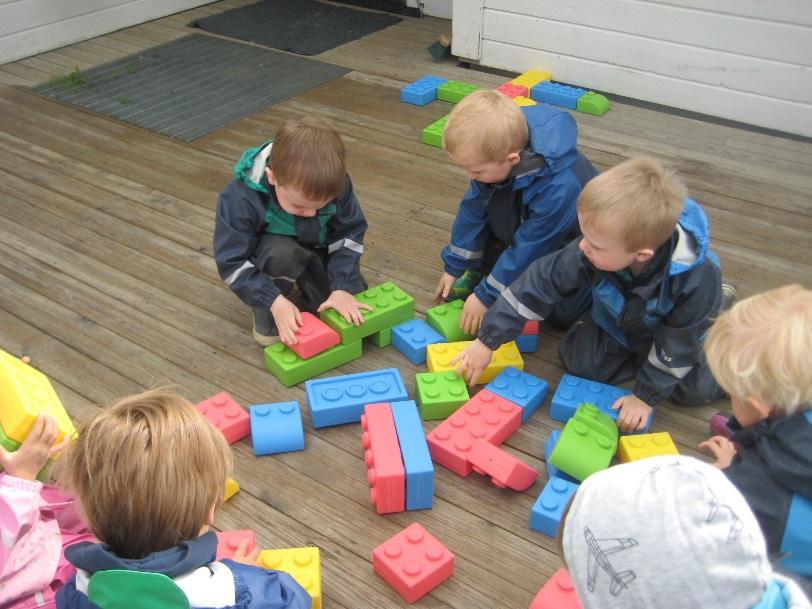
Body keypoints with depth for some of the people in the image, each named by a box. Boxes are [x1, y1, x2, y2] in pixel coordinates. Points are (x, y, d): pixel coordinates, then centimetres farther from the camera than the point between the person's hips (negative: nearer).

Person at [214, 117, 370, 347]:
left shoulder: (335, 186, -26)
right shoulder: (241, 198, -34)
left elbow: (350, 234, -14)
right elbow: (233, 262, -27)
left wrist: (342, 287, -24)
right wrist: (276, 302, -35)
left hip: (316, 253, 3)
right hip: (269, 255, -3)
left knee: (357, 316, -12)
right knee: (281, 253, -38)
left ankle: (304, 289, 14)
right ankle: (266, 314, -12)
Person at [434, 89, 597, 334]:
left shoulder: (558, 188, -43)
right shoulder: (494, 156, -23)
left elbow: (528, 251, -33)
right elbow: (472, 210, -8)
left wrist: (485, 296, -24)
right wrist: (454, 266, -1)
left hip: (570, 243, -6)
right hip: (522, 227, 6)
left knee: (565, 312, -14)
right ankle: (481, 270, 8)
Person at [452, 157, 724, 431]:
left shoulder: (698, 278, -42)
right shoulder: (591, 251, -37)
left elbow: (679, 343, -28)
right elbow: (542, 282, -28)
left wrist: (646, 395, -23)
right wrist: (488, 340, -27)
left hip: (672, 332, -1)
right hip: (616, 323, 1)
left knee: (697, 390, -10)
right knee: (578, 360, -14)